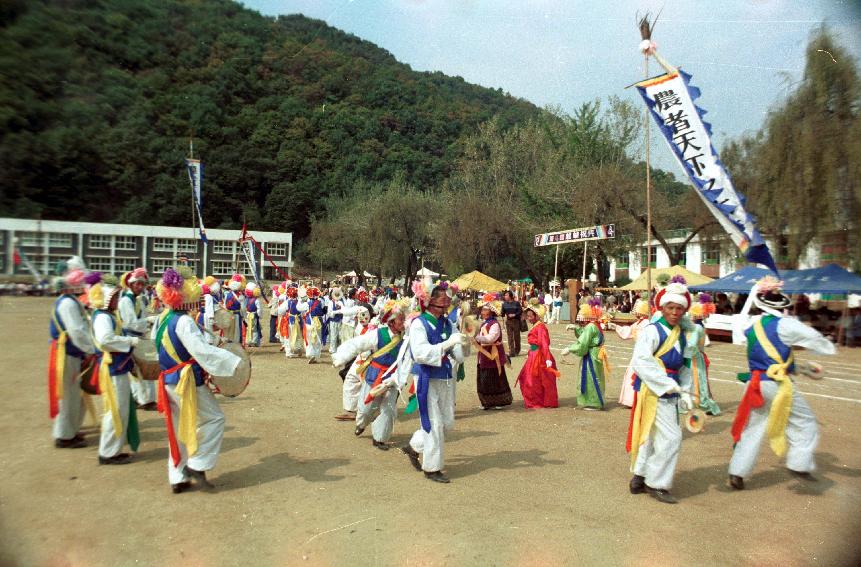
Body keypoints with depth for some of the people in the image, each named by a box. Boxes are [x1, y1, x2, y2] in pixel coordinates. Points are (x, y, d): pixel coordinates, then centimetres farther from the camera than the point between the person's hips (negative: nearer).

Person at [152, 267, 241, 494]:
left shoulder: (161, 319, 7)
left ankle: (178, 478, 22)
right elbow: (203, 351, -28)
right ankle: (197, 465, 4)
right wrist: (234, 362, -29)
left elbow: (157, 346, 19)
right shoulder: (184, 322, -20)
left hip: (169, 381, 9)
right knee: (214, 418, 4)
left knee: (178, 428, 16)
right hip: (188, 382, -9)